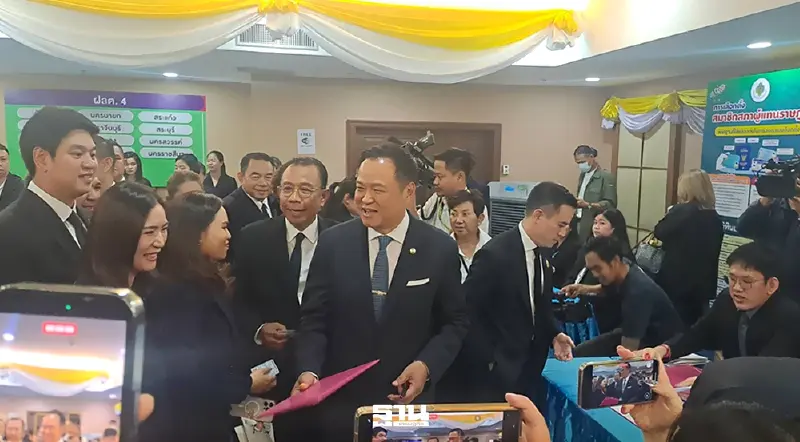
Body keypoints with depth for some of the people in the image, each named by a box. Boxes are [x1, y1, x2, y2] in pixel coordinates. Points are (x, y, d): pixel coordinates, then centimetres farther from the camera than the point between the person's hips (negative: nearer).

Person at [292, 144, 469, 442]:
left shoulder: (440, 249, -9)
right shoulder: (332, 243, -7)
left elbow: (454, 322, -1)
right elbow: (314, 318, -5)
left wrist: (426, 365, -16)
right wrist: (309, 370, -20)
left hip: (408, 398, 0)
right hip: (341, 400, 1)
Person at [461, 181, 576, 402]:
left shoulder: (542, 255, 5)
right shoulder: (495, 254, -22)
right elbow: (466, 313, -21)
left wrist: (553, 334, 0)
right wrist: (488, 362, -18)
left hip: (528, 369, 8)